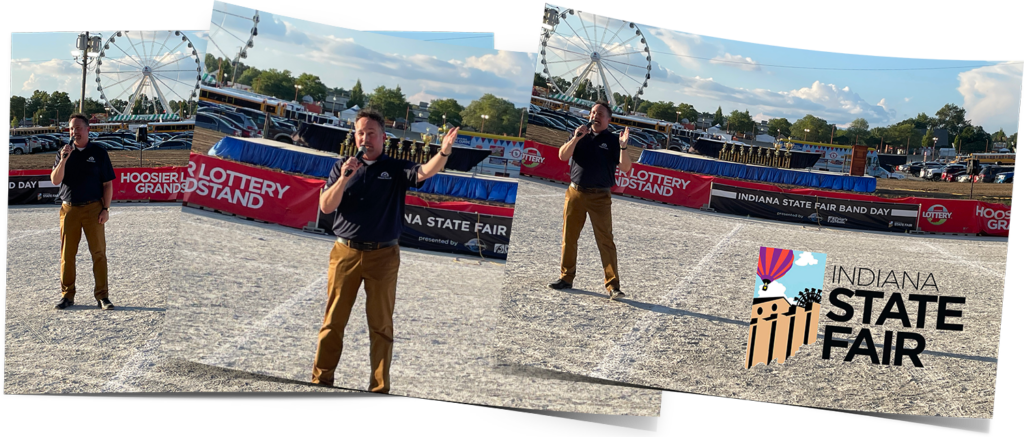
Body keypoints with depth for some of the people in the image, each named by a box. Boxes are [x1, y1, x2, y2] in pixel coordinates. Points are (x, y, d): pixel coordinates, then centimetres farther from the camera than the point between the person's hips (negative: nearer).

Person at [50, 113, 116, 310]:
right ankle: (67, 295, 14)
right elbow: (55, 180, -1)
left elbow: (107, 184, 3)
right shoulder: (64, 153, 9)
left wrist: (106, 209, -5)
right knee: (67, 253, 5)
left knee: (98, 252, -4)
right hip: (69, 208, 2)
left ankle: (102, 296, 1)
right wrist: (63, 160, -14)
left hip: (93, 208, -2)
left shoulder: (99, 153, 4)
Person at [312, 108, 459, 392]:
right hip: (345, 252, 1)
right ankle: (321, 379, 15)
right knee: (333, 320, 5)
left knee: (381, 324, 4)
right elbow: (326, 207, 1)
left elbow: (425, 172, -15)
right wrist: (344, 178, -13)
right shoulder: (342, 167, 8)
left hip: (383, 255, -1)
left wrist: (444, 151, -34)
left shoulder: (396, 169, 4)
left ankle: (380, 388, 10)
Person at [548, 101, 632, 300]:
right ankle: (566, 278, 20)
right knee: (568, 237, 8)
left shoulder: (612, 140, 2)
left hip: (600, 197, -3)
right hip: (575, 192, 3)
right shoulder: (580, 135, 10)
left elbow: (625, 168, -8)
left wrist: (623, 147, -23)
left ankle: (612, 286, -6)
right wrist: (576, 138, -14)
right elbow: (563, 156, -1)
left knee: (605, 240, -7)